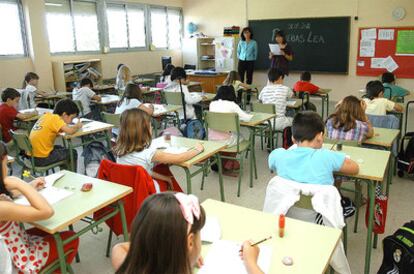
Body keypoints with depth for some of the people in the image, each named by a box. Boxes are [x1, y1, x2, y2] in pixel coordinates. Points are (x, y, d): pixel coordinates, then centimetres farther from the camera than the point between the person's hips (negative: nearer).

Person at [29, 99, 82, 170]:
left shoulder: (46, 115, 4)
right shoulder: (55, 118, -16)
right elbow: (69, 131, -28)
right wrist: (77, 126, -7)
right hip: (41, 159, -8)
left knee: (60, 149, 30)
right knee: (72, 153, 8)